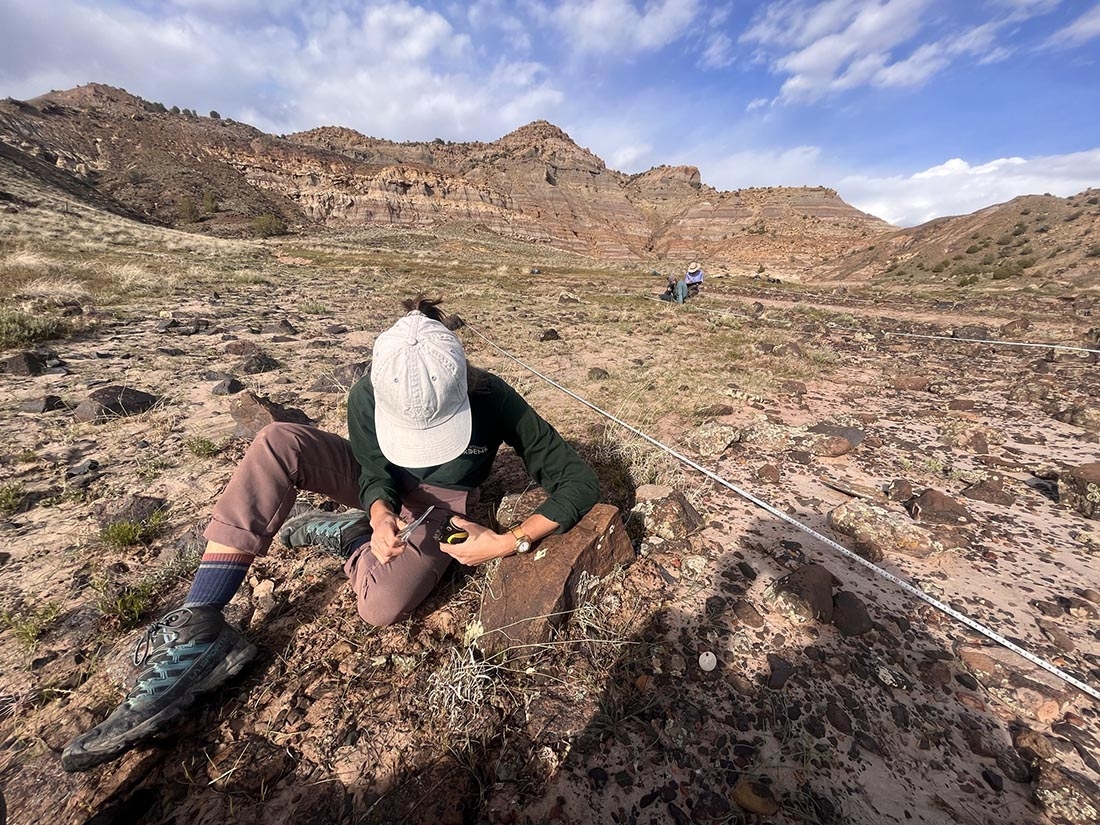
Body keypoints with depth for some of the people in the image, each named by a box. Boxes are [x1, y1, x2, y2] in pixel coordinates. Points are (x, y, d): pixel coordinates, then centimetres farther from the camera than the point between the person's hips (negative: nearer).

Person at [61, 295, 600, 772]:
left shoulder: (493, 400, -29)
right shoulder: (368, 396, -23)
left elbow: (579, 481, -26)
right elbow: (376, 472, -11)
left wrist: (511, 542, -34)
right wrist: (381, 515, -33)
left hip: (438, 506, -1)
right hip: (378, 486, 2)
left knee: (384, 608, -30)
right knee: (276, 444, -25)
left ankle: (342, 533, 3)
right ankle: (197, 631, -24)